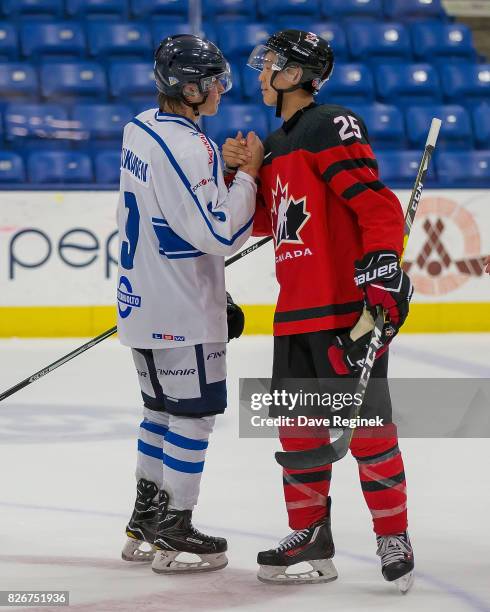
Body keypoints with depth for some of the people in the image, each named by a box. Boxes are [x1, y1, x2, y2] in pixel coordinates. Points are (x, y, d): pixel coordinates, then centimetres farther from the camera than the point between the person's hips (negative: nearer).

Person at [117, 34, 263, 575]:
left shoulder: (140, 128, 7)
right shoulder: (187, 148, -23)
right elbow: (221, 233, -24)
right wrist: (248, 173, -13)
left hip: (143, 300, 9)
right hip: (182, 312, -9)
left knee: (163, 407, 19)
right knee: (194, 413, 1)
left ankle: (146, 521, 28)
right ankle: (173, 533, 7)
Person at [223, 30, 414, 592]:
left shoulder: (332, 129, -11)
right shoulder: (275, 145, 17)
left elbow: (379, 207, -18)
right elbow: (263, 223, 23)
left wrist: (382, 272, -26)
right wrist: (241, 173, 8)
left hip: (349, 307, -9)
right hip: (296, 312, 9)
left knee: (367, 423, -4)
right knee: (299, 427, 11)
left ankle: (394, 538, 8)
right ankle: (311, 538, 20)